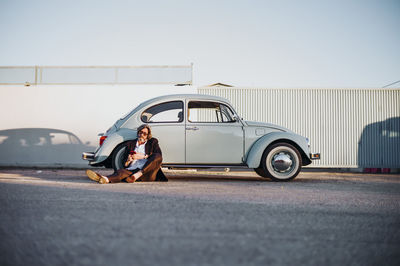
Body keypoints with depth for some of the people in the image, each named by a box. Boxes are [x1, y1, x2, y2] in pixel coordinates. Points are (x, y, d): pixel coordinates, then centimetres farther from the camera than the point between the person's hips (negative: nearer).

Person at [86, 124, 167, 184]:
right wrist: (128, 160, -2)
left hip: (147, 172, -1)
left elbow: (159, 155, 2)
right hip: (132, 170, 1)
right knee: (121, 172, -31)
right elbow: (124, 164, 23)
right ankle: (106, 179, -62)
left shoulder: (153, 142, 20)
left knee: (157, 157, -29)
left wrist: (143, 156, -7)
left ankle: (138, 175, -40)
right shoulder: (130, 144, 26)